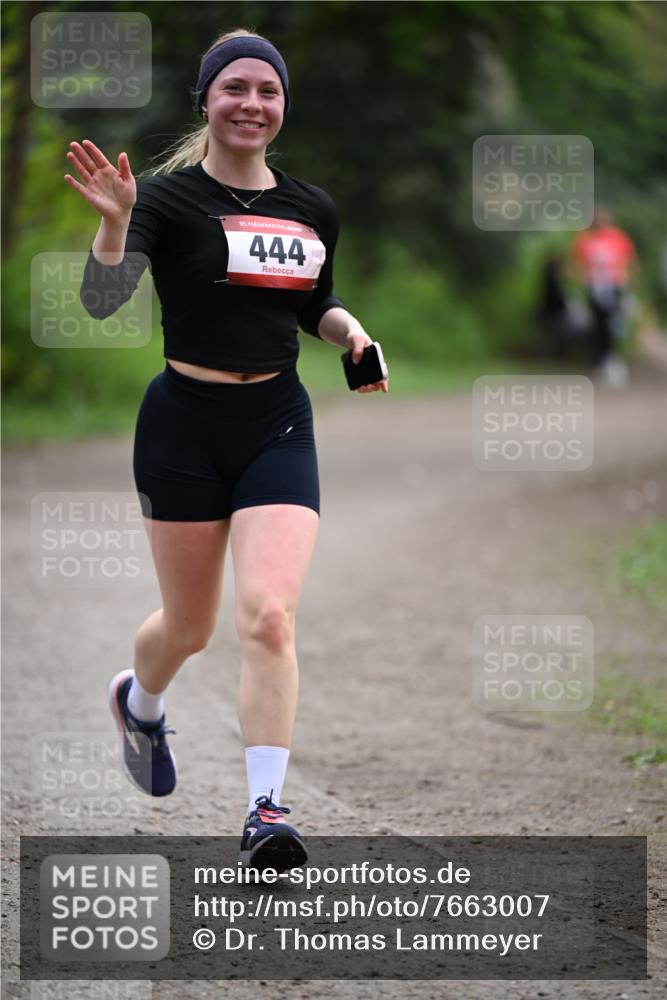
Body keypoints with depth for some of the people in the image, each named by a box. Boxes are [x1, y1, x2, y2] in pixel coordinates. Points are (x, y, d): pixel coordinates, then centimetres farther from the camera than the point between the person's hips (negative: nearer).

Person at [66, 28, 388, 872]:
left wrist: (351, 332, 2)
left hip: (278, 427, 2)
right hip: (185, 424, -2)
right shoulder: (169, 197, -9)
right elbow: (101, 300, -22)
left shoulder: (313, 210, 6)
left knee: (268, 614, -15)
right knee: (190, 626, 11)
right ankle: (138, 701, 47)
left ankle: (265, 811, -14)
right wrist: (114, 221, -39)